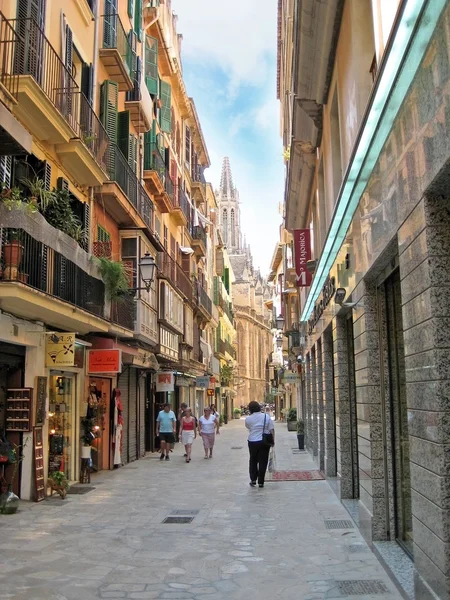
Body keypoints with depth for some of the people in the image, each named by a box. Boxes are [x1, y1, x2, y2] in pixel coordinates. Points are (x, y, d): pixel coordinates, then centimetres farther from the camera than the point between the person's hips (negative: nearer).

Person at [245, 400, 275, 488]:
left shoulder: (248, 419, -6)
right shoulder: (266, 416, -5)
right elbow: (272, 430, -4)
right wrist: (273, 440, 2)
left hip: (252, 442, 0)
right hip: (264, 442, 0)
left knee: (253, 461, 18)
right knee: (263, 461, 6)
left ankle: (253, 479, 17)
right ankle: (261, 482, 8)